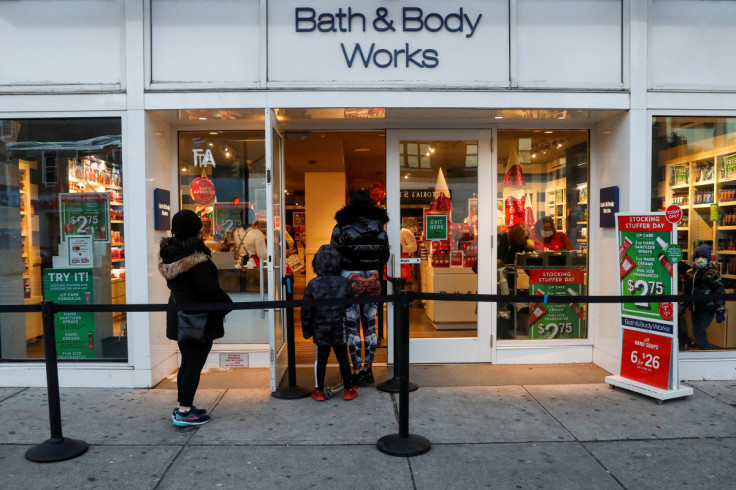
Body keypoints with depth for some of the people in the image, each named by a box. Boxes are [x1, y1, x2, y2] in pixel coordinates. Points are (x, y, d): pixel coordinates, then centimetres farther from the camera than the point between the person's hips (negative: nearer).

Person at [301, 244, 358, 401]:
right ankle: (348, 389, 22)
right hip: (340, 330, 1)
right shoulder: (344, 282, -5)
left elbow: (306, 310, -5)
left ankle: (319, 391, 20)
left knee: (320, 360, 11)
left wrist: (306, 330, 6)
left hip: (320, 331, 0)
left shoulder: (313, 284, -9)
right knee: (343, 359, 12)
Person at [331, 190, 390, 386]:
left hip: (351, 277, -3)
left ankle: (357, 372, 4)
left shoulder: (342, 227, -3)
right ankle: (368, 369, 17)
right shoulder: (379, 226, 6)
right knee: (370, 326, 11)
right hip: (373, 278, 4)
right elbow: (385, 255, 10)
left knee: (352, 327, 2)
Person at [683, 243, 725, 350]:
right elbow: (687, 292, 21)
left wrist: (720, 312, -14)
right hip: (695, 309, 7)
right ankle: (703, 350, 31)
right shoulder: (690, 274, 9)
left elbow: (719, 293, -11)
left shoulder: (712, 274, -10)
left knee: (699, 332, -12)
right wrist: (683, 305, 17)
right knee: (696, 332, 15)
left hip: (707, 310, -7)